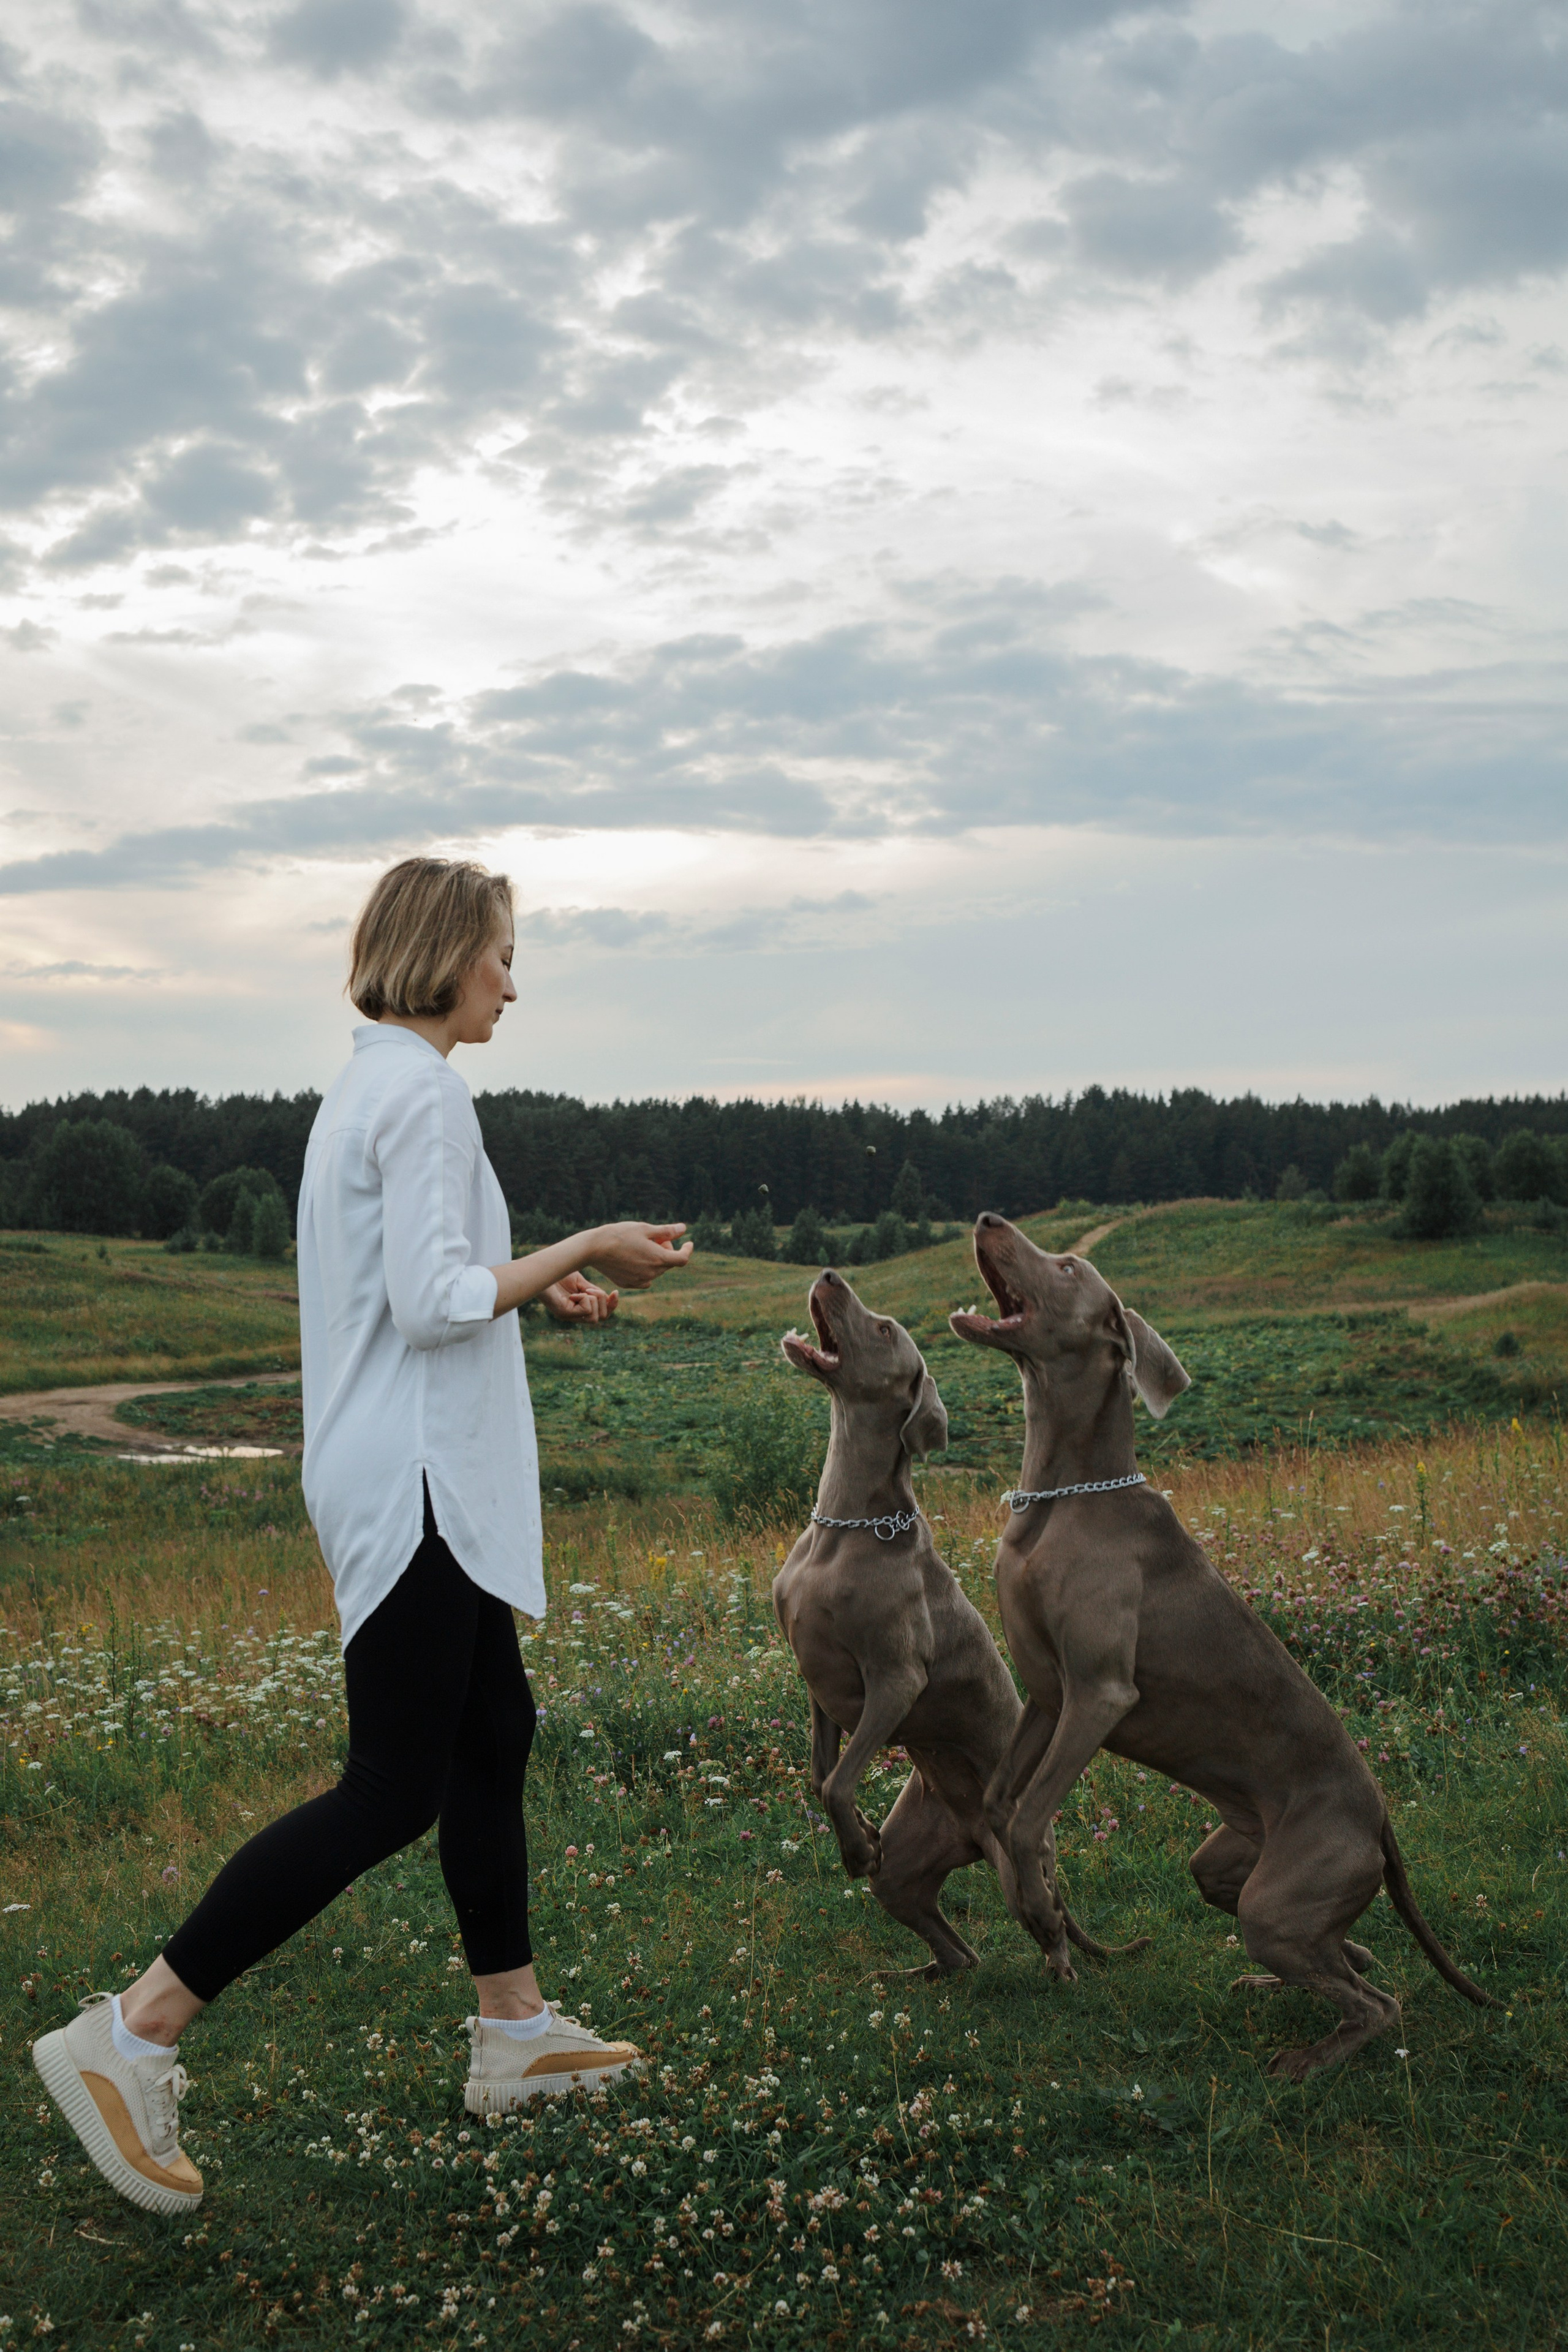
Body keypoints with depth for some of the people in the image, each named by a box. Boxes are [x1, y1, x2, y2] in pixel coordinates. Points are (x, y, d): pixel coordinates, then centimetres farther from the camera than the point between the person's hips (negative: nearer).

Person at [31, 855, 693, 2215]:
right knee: (394, 1791, -7)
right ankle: (130, 2038, -3)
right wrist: (584, 1250, -13)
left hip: (411, 1485, 11)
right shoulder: (424, 1093, -15)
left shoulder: (367, 1091, 16)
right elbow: (436, 1302, -21)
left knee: (495, 1735, 15)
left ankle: (516, 2031, 25)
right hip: (415, 1487, -11)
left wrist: (537, 1288, 11)